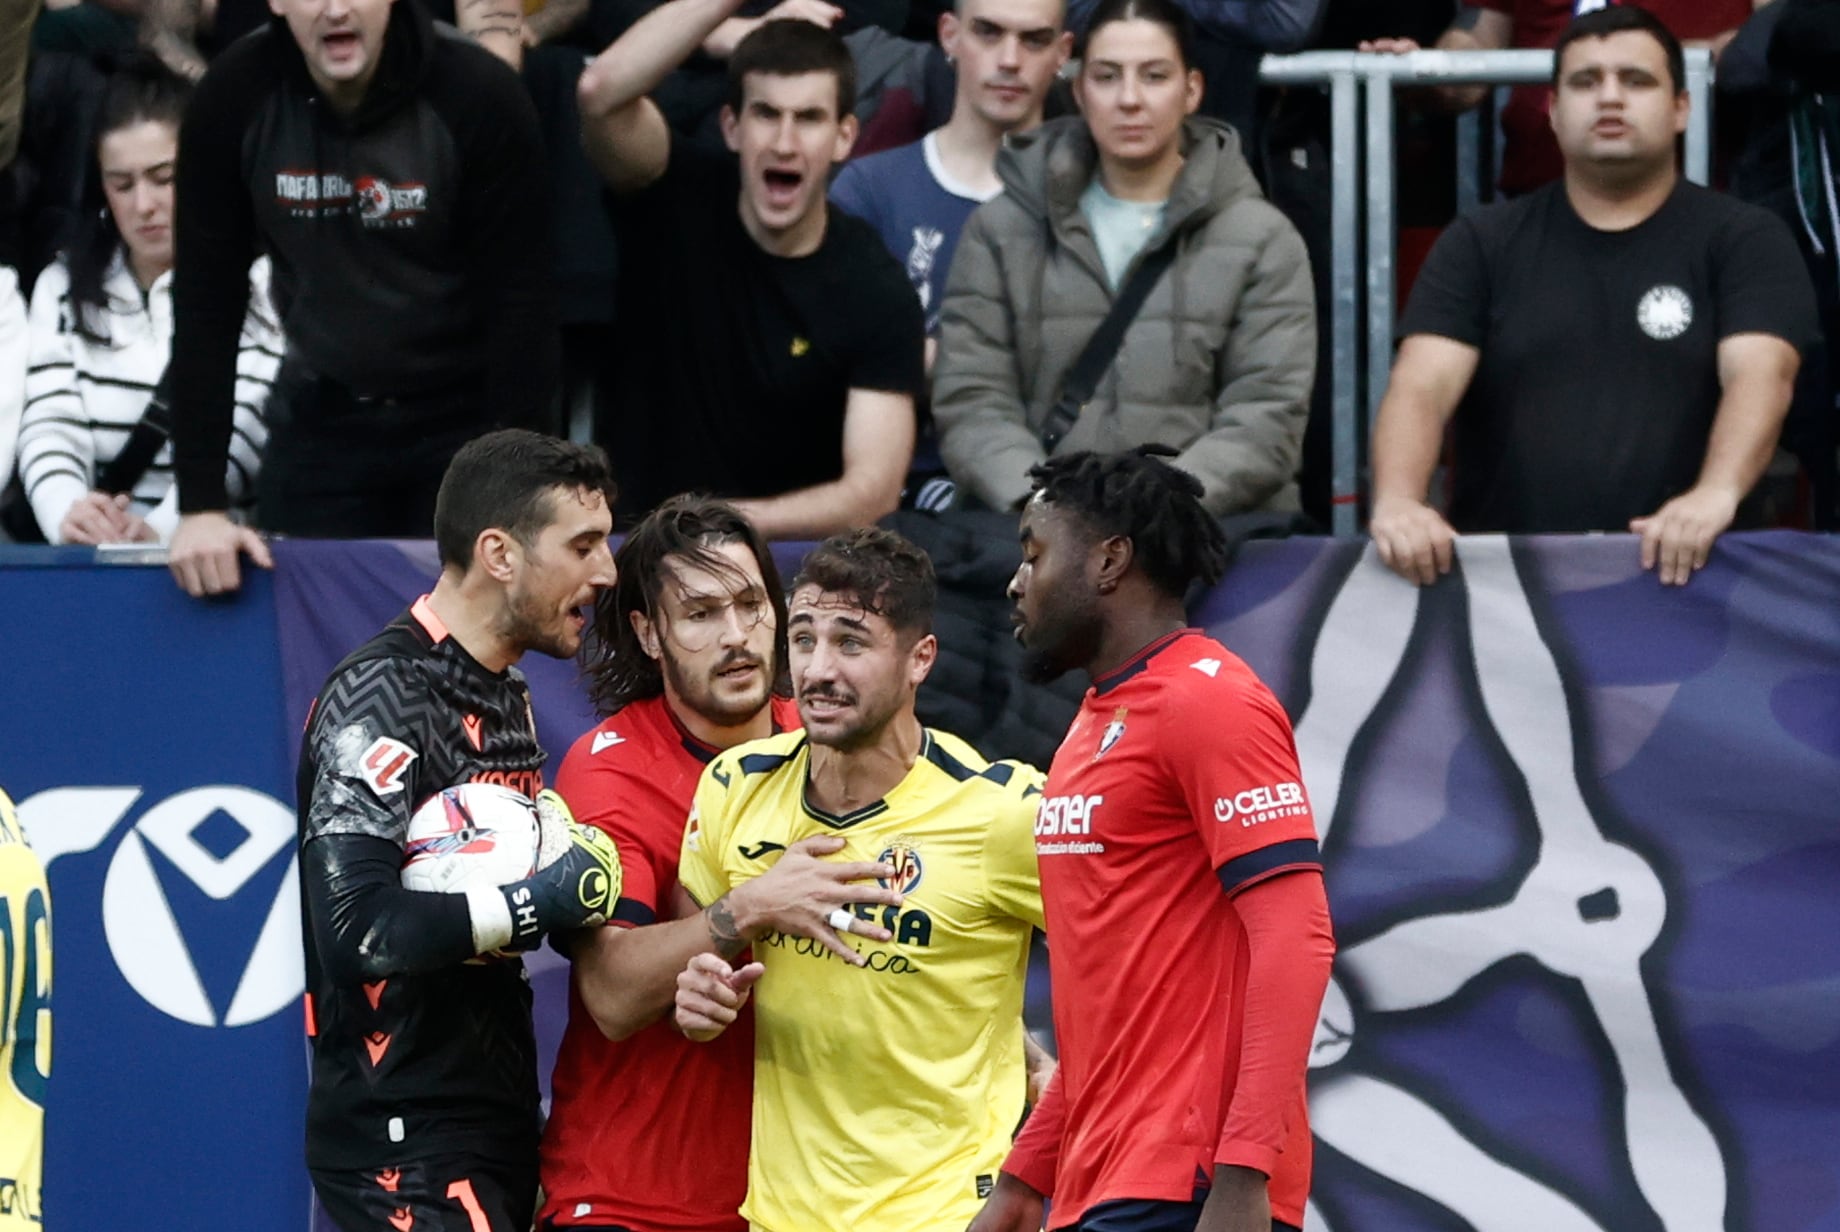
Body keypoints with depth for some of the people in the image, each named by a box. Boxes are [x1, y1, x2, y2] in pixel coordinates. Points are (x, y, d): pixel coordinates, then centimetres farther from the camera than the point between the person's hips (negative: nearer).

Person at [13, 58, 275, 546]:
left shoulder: (261, 285, 3)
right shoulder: (63, 288, 15)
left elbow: (236, 436, -9)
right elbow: (50, 426, 2)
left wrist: (165, 529, -26)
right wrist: (66, 512, -20)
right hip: (92, 561, 3)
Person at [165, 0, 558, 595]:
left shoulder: (480, 95, -21)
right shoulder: (235, 97, -14)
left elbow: (519, 308, -17)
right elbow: (207, 305, -10)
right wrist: (201, 503, -14)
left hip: (468, 418, -2)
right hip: (324, 420, 2)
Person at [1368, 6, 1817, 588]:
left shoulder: (1746, 241, 7)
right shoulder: (1481, 243, 12)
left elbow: (1760, 376, -9)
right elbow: (1422, 385, -1)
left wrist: (1716, 493, -31)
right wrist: (1398, 501, -24)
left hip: (1676, 573, -1)